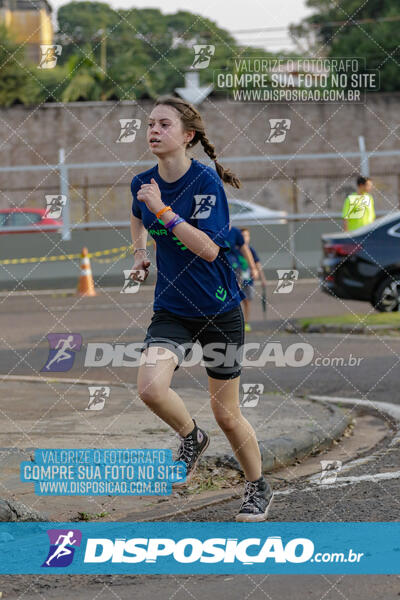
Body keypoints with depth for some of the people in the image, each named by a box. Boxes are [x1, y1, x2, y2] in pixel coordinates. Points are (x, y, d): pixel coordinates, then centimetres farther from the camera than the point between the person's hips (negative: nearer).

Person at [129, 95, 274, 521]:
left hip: (219, 310, -4)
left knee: (226, 413, 6)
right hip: (171, 308, 4)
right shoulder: (143, 183, -1)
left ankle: (258, 488, 30)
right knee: (150, 387, -23)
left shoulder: (206, 181, -17)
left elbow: (209, 248, -27)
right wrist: (140, 252, 14)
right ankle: (191, 438, 9)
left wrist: (163, 210, -28)